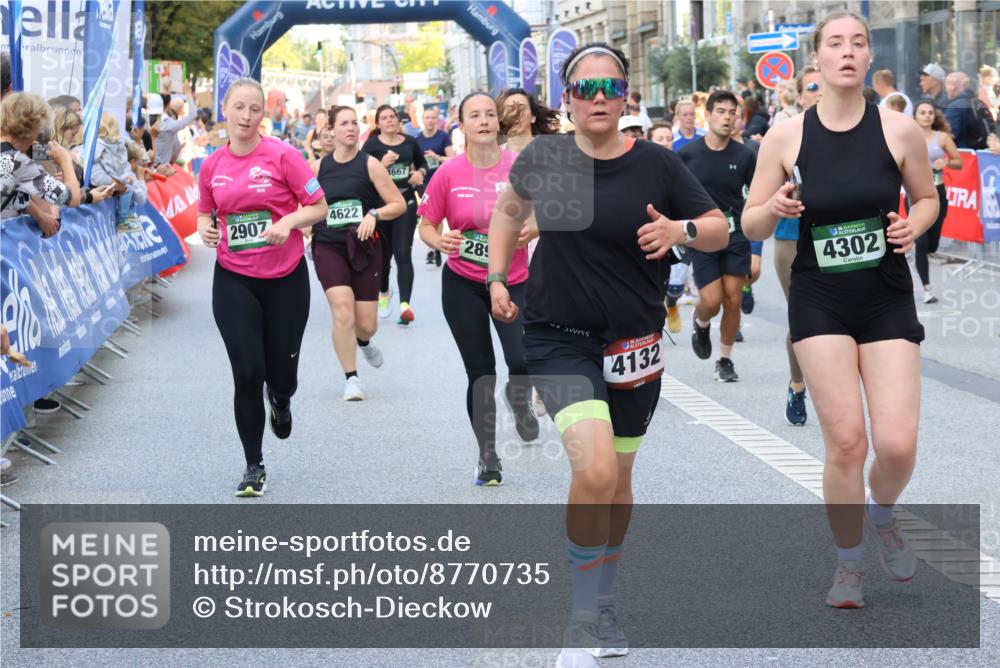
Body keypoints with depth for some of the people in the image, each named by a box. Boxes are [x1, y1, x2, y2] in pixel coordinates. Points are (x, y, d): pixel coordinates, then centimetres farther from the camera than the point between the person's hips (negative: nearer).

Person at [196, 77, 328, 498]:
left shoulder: (282, 155, -8)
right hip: (234, 281, 2)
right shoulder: (212, 165, 3)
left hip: (285, 278, -1)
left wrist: (288, 222, -22)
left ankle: (280, 401, 46)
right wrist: (205, 229, -5)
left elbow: (318, 207, -5)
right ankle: (254, 467, 8)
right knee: (247, 373, -6)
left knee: (281, 374, 5)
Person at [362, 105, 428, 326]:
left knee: (403, 253, -10)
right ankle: (384, 293, 41)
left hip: (406, 201, 1)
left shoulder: (410, 142, 4)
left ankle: (404, 304, -20)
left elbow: (423, 163, 19)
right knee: (384, 253, 12)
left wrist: (420, 173, -2)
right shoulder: (371, 145, -6)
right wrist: (381, 165, -25)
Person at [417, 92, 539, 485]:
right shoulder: (448, 174, -8)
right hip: (463, 285, 0)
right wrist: (439, 241, -22)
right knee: (480, 376, 3)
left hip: (514, 281, 0)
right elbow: (426, 226, 0)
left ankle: (519, 402, 21)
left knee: (524, 362, -17)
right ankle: (487, 456, 20)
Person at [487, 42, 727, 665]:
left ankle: (605, 603, 38)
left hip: (632, 341, 2)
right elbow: (509, 208, 17)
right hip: (559, 338, -2)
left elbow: (720, 229, 1)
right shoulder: (543, 157, -5)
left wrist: (680, 230, -19)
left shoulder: (656, 164, -7)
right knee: (595, 469, -22)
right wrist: (498, 278, 10)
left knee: (619, 481, 14)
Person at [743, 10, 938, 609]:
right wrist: (775, 208, -20)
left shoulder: (899, 130, -5)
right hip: (820, 299, 0)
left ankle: (882, 514, 28)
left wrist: (913, 227, -11)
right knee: (846, 441, -6)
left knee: (898, 443, -9)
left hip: (888, 298, 1)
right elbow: (752, 226, 2)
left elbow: (927, 198, 11)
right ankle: (849, 565, 17)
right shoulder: (786, 136, -5)